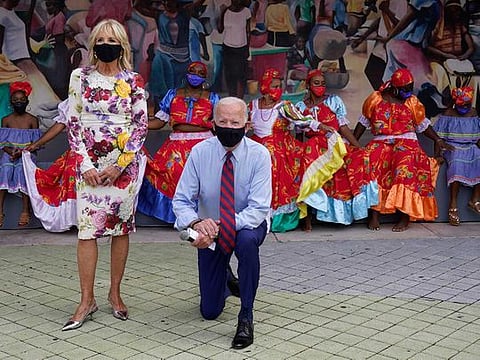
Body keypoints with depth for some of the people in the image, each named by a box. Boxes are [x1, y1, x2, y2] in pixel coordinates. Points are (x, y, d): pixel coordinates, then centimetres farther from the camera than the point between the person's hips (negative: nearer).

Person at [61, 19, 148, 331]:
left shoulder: (133, 81, 2)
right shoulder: (80, 77, 5)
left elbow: (141, 125, 0)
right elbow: (73, 123, 4)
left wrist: (120, 164, -9)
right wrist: (85, 164, -6)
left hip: (125, 162, 0)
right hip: (90, 163, 1)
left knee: (121, 226, 4)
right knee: (87, 228, -3)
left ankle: (115, 293, 17)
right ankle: (87, 300, 5)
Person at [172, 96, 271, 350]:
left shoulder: (258, 155, -19)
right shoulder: (199, 152, -14)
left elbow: (258, 208, -26)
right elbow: (181, 201, -13)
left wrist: (220, 227, -39)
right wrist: (196, 223, -36)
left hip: (247, 226, -2)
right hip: (209, 231, 2)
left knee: (247, 240, -41)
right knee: (210, 312, 6)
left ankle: (246, 317, -22)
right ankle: (224, 278, 43)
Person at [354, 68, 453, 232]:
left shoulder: (412, 102, 12)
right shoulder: (375, 99, 9)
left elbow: (423, 125, 18)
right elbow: (363, 122, 15)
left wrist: (439, 141, 7)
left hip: (406, 142, 0)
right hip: (380, 143, 0)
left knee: (405, 164, -33)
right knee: (370, 161, -32)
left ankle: (405, 216, -32)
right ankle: (374, 214, -29)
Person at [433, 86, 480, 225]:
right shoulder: (448, 114, 1)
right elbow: (439, 137, -2)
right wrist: (437, 155, -11)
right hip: (452, 147, -5)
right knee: (458, 163, -37)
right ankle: (453, 204, -33)